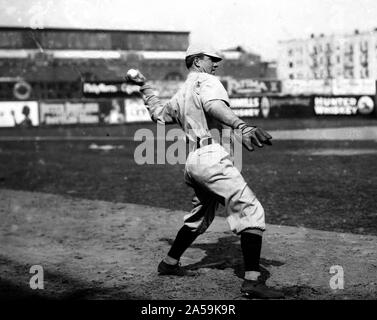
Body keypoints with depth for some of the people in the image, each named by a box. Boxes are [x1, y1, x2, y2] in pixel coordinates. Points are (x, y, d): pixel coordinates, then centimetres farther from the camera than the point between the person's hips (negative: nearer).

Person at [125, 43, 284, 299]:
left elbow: (158, 113, 37)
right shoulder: (205, 81, 0)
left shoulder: (180, 96, 24)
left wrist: (145, 86, 50)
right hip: (212, 157, -9)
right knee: (251, 212, -13)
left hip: (192, 162, 9)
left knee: (200, 217, 27)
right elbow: (214, 105, -22)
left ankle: (170, 263, 37)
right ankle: (253, 280, -21)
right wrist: (242, 126, -40)